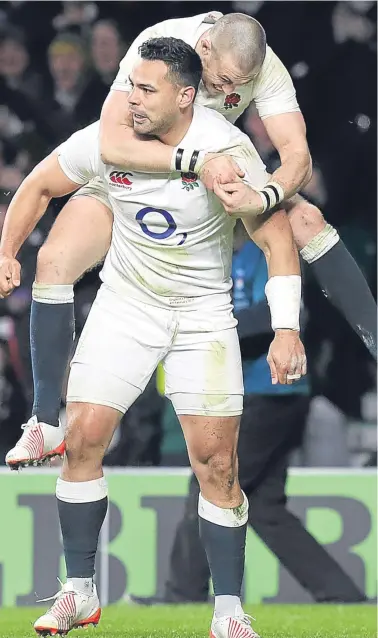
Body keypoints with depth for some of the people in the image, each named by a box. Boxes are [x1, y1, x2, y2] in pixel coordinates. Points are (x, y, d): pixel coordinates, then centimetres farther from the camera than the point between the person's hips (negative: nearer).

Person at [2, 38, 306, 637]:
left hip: (203, 312, -2)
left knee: (216, 461, -8)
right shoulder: (105, 139, -13)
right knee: (83, 437, -7)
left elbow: (276, 236, -15)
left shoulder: (226, 149, -20)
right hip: (125, 301, 2)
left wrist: (287, 329, -22)